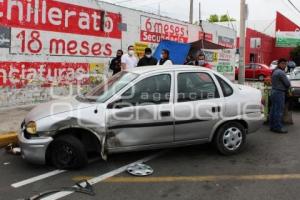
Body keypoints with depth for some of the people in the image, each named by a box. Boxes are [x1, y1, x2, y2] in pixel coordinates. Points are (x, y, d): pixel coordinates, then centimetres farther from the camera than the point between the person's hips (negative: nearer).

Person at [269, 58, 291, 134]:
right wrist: (286, 89, 7)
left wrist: (285, 88, 10)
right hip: (279, 92, -10)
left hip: (274, 91, 10)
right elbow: (288, 83, -13)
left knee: (273, 110, 11)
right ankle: (278, 127, -6)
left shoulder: (275, 71, 15)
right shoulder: (281, 72, -16)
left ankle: (272, 126, 17)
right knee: (279, 110, -7)